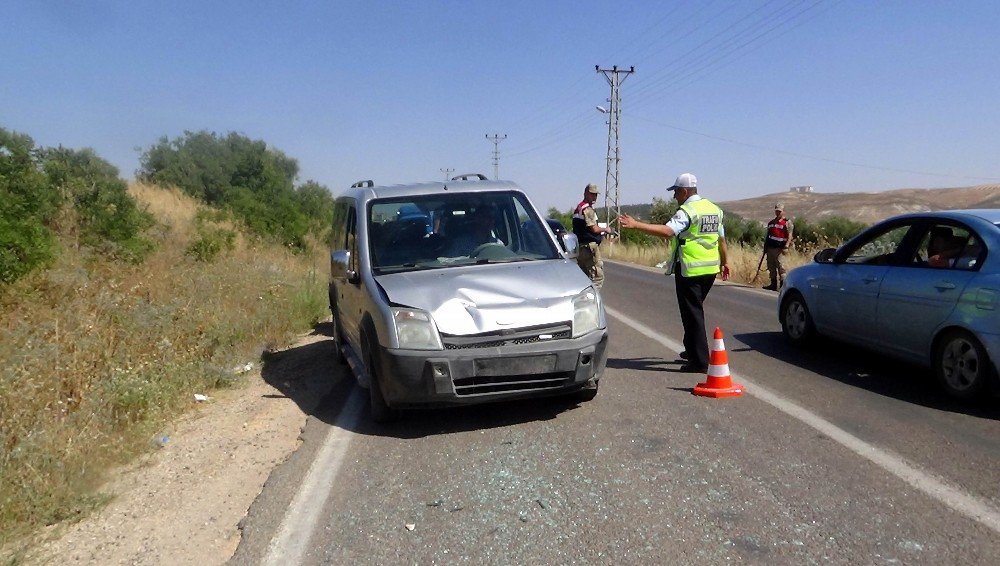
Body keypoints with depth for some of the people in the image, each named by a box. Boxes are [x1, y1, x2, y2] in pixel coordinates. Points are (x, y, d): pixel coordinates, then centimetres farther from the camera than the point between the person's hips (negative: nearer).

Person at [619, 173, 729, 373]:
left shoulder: (687, 211, -15)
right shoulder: (714, 209, 12)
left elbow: (667, 231, -32)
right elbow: (721, 239, 20)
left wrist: (636, 225, -35)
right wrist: (724, 261, 33)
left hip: (689, 270, -9)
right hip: (710, 268, 9)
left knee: (692, 313, -3)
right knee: (696, 310, 22)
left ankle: (700, 361, -2)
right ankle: (692, 350, 34)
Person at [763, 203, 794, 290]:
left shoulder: (787, 222, 1)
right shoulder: (771, 222, 21)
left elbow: (789, 236, -7)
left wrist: (786, 247, -18)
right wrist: (765, 247, 20)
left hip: (779, 248, -7)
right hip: (770, 247, 7)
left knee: (780, 266, -11)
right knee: (771, 266, 8)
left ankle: (783, 284, -8)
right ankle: (774, 284, 15)